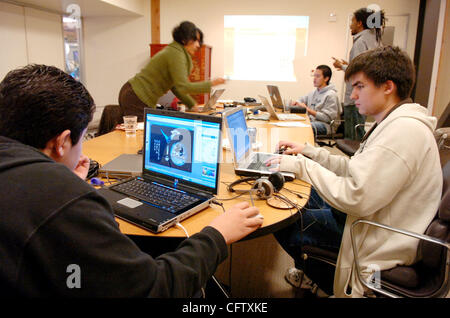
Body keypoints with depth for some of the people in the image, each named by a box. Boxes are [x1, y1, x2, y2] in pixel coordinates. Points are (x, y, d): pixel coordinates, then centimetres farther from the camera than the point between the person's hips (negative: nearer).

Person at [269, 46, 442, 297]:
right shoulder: (396, 123, 7)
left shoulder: (404, 130, -28)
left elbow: (356, 199, -32)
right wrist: (310, 152, 3)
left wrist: (302, 166, -23)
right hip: (373, 217, 10)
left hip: (382, 246, -10)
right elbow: (357, 170, 11)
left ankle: (319, 278, 27)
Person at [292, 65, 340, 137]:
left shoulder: (331, 95, -5)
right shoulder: (313, 93, 20)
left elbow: (328, 117, -13)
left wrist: (308, 110, -17)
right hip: (311, 121, 7)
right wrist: (297, 102, 6)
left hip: (325, 125, -7)